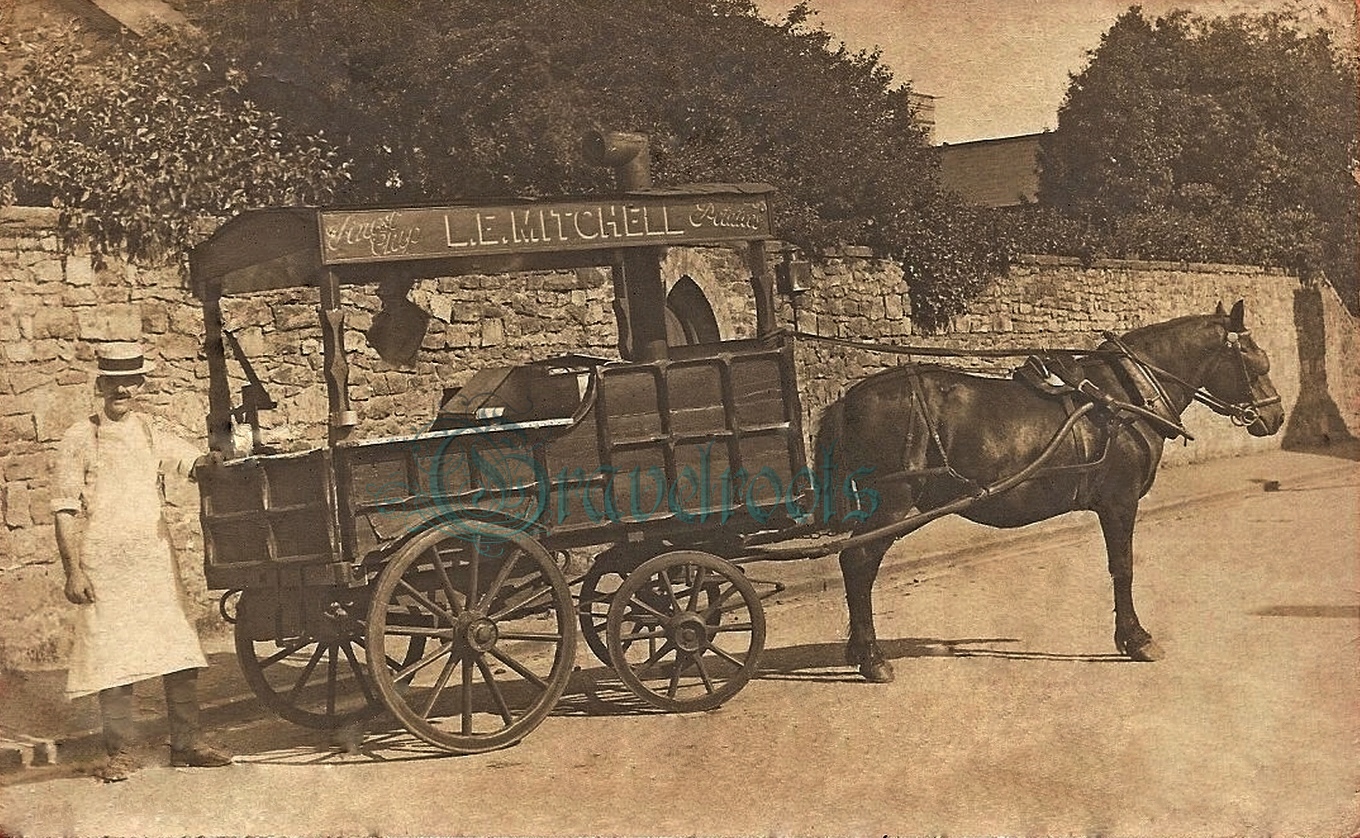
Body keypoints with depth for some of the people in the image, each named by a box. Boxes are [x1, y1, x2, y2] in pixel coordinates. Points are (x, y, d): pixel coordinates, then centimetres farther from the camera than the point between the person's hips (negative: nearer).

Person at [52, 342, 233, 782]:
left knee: (180, 652, 1)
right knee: (112, 658, -1)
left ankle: (186, 742, 12)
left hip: (156, 563, 3)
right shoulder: (80, 440, 1)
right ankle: (121, 752, 11)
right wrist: (73, 571, -7)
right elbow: (65, 511, -1)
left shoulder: (153, 436, 13)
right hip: (103, 567, -3)